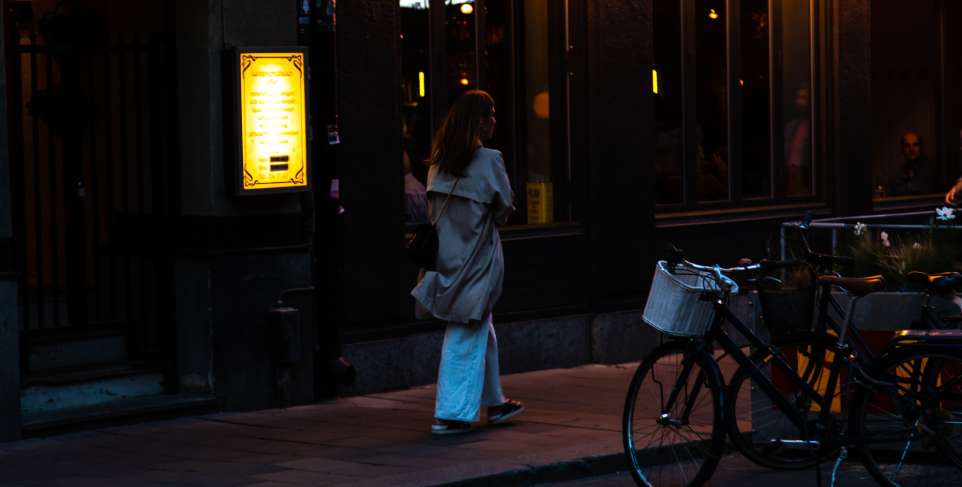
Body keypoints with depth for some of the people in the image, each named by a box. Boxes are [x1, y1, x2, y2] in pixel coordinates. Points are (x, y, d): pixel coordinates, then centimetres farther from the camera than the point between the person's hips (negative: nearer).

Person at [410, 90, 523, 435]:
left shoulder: (439, 161, 4)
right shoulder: (489, 161, -15)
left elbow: (433, 209, 9)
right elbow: (504, 208, -8)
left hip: (446, 254, 7)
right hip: (476, 259, -7)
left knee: (482, 330, 20)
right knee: (467, 336, -1)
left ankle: (494, 402, 31)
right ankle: (451, 414, 1)